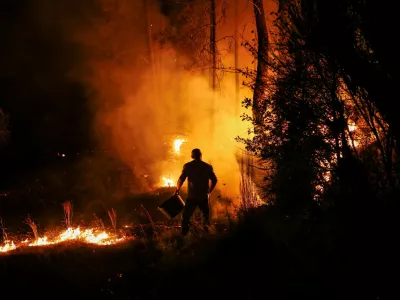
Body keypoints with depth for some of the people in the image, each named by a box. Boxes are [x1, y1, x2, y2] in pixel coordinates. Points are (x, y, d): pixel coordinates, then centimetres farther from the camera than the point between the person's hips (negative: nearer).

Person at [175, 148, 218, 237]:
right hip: (204, 197, 1)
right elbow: (214, 180, 3)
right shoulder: (208, 167, 1)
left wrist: (177, 190, 7)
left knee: (186, 217, 9)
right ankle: (206, 226, 5)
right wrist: (209, 191, 17)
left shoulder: (188, 166, -4)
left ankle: (184, 234, 2)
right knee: (206, 214, 24)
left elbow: (181, 179, -9)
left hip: (191, 197, -1)